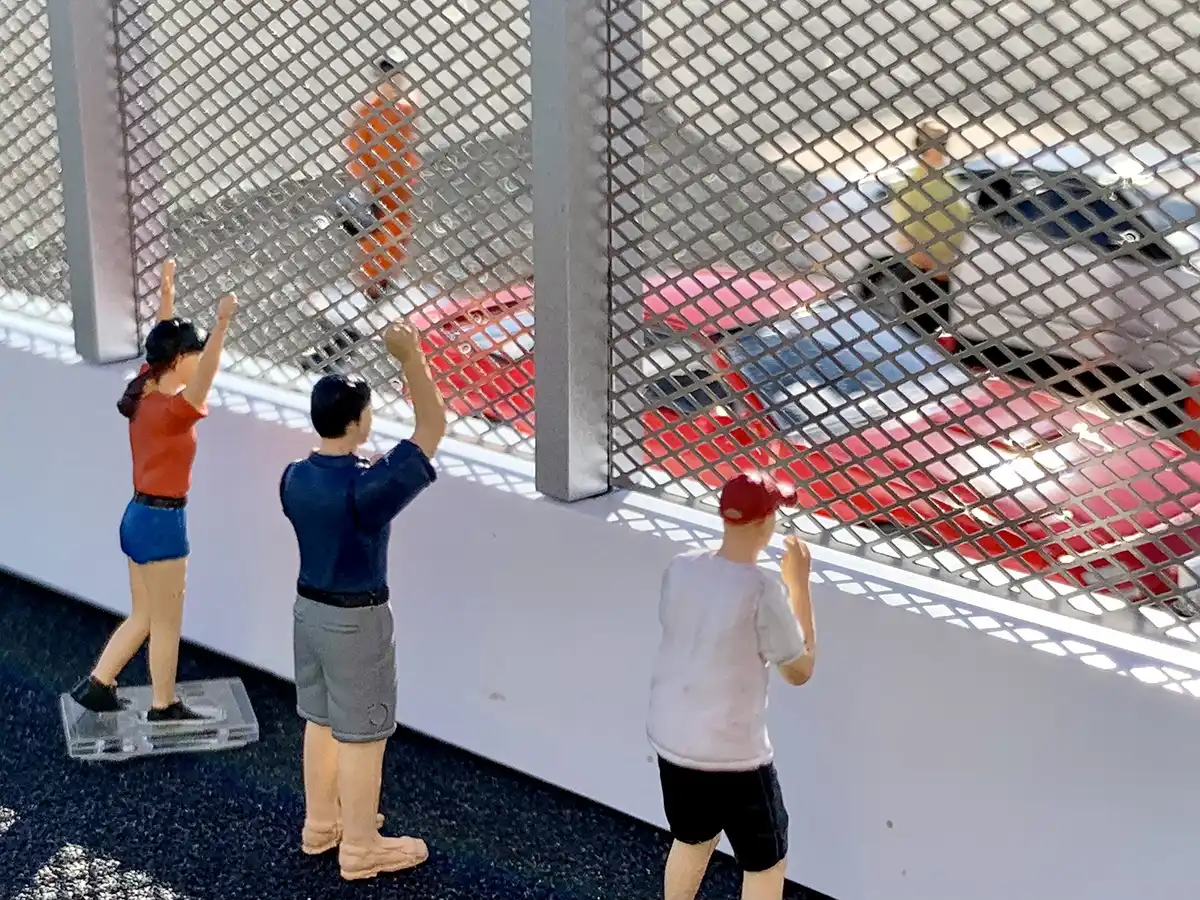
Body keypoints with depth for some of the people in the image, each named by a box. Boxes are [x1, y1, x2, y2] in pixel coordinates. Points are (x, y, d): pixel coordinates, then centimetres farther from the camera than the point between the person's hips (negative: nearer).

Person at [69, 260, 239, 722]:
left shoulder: (144, 394, 3)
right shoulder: (169, 410, -22)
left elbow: (162, 342, 17)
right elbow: (201, 382, -42)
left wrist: (167, 292, 24)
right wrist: (221, 327, -54)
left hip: (140, 516, 9)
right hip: (161, 523, -9)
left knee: (143, 616, 21)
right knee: (166, 622, 7)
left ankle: (96, 684, 26)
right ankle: (165, 707, 19)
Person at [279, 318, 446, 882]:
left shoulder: (294, 477, -3)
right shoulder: (367, 488, -26)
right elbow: (432, 430, -23)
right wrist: (411, 360, -21)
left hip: (308, 607, 8)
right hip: (355, 619, -8)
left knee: (320, 720, 20)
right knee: (361, 734, 4)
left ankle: (320, 825, 35)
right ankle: (360, 850, 15)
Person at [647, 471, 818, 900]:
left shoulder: (680, 569, -5)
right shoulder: (763, 591, -23)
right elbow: (800, 670, -9)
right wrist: (799, 585, -5)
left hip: (670, 739, 7)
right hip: (732, 754, -6)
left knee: (691, 840, 29)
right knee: (767, 863, 13)